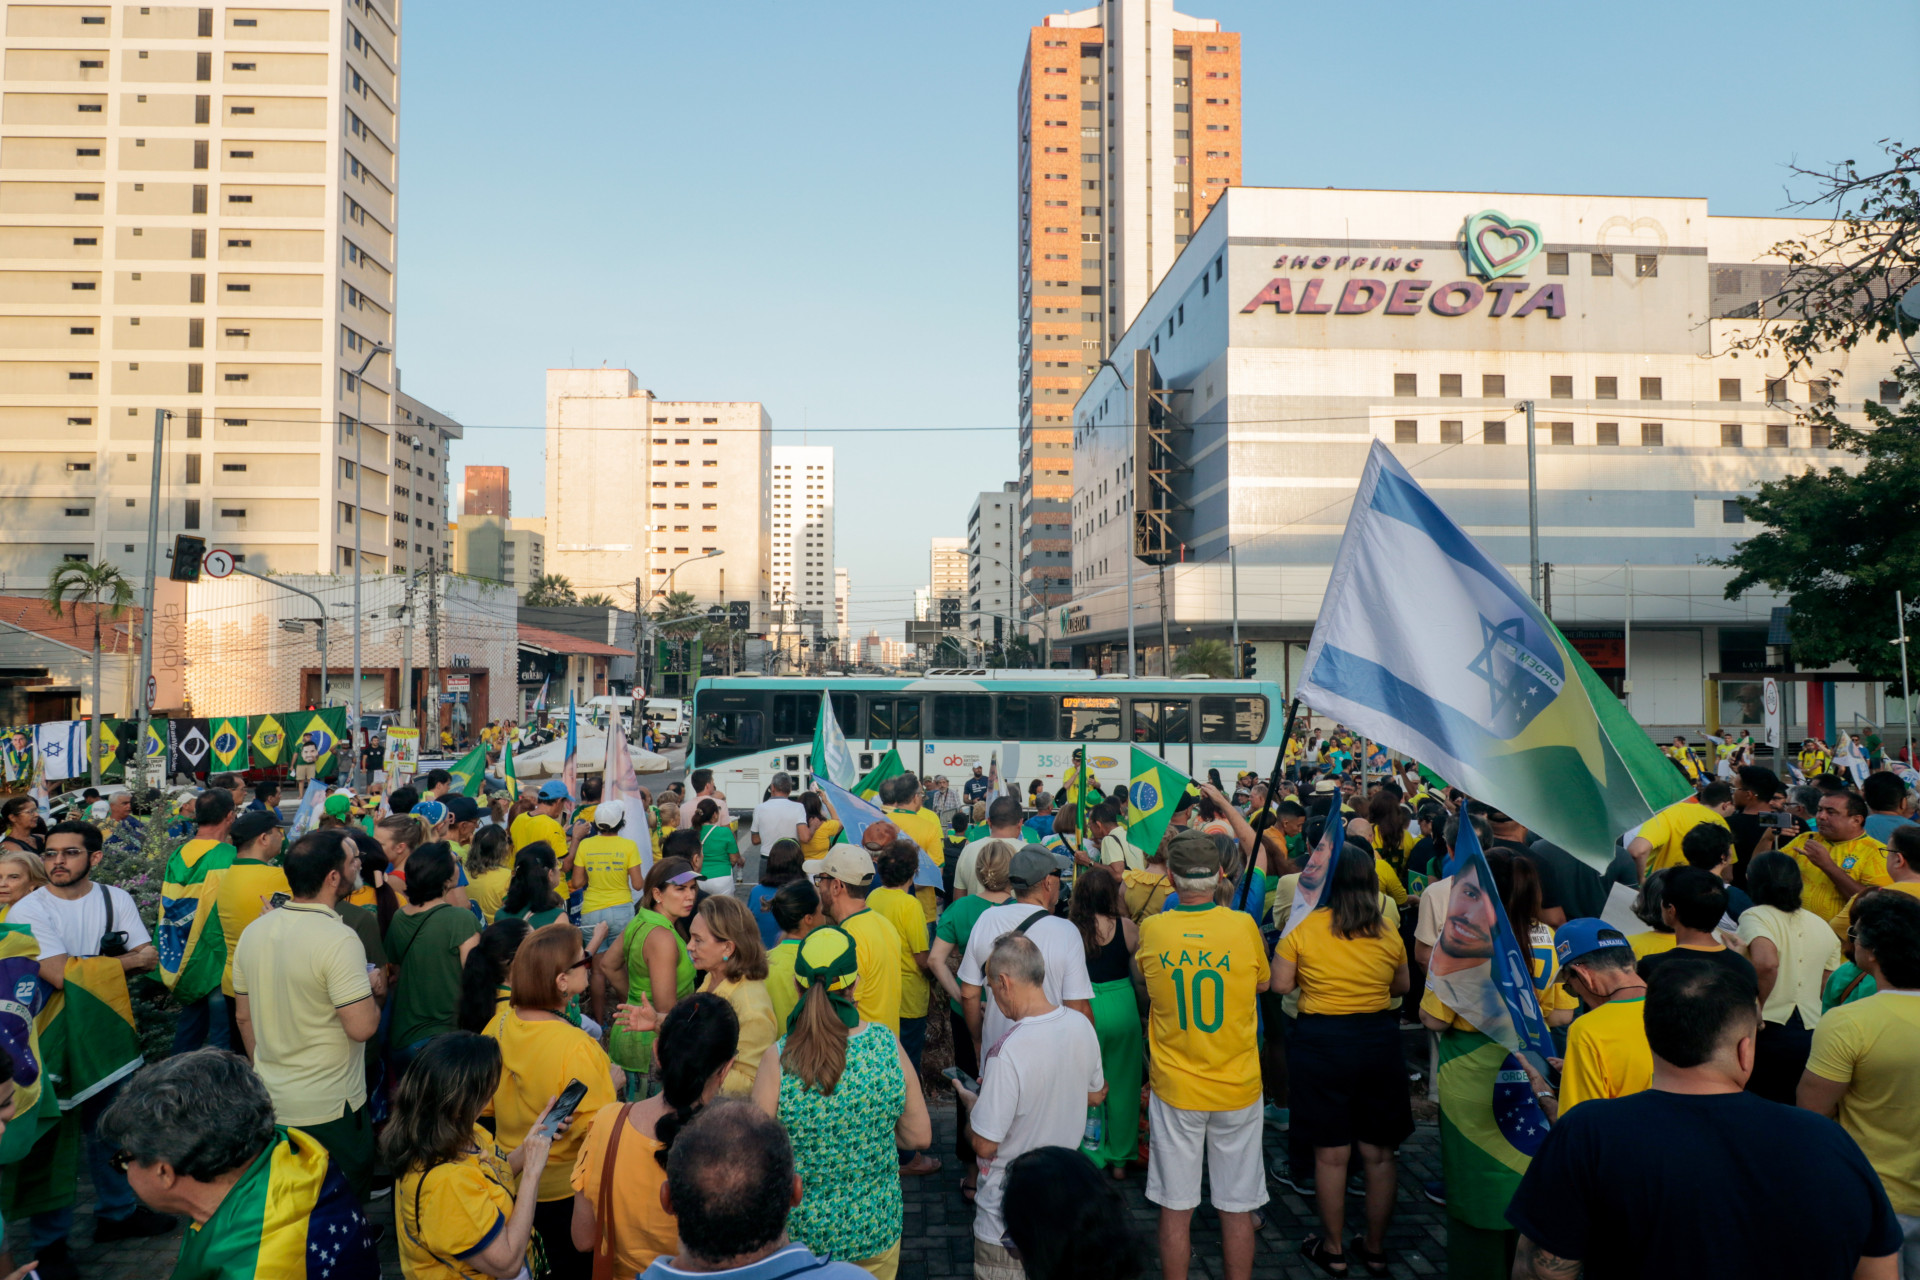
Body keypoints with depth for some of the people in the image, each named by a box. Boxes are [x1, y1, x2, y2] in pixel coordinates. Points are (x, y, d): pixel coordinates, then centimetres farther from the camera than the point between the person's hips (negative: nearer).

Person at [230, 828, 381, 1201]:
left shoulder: (253, 932, 1)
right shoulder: (338, 939, -23)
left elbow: (244, 1016, 12)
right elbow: (362, 1027, -25)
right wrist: (373, 989, -5)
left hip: (270, 1103, 7)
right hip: (330, 1110, -7)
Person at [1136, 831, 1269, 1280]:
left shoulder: (1151, 930, -10)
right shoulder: (1244, 927, -12)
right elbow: (1262, 983, 6)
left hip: (1175, 1090, 0)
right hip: (1237, 1089, 0)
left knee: (1176, 1208, 11)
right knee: (1237, 1208, 13)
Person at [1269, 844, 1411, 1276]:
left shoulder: (1304, 927, -10)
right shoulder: (1387, 930, -2)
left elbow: (1280, 984, -8)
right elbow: (1402, 985, 11)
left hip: (1321, 1041, -2)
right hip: (1378, 1040, 3)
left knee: (1331, 1154, 9)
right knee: (1379, 1153, 14)